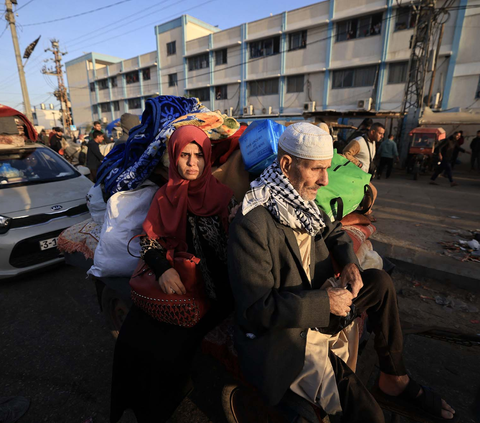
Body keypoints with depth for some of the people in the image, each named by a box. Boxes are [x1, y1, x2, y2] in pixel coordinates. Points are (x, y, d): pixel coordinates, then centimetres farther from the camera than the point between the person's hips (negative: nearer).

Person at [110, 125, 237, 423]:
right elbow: (149, 241, 3)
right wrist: (163, 269, -15)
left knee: (169, 348, -14)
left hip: (212, 287, -3)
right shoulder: (166, 196, 4)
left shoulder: (222, 196, -4)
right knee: (132, 338, -5)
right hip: (172, 281, 3)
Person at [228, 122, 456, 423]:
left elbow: (335, 232, 17)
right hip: (280, 335, -8)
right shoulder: (251, 225, -28)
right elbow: (256, 309, -27)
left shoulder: (304, 204, -2)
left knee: (381, 281, 3)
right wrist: (325, 302, -22)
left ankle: (394, 378, 19)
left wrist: (350, 263, -4)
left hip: (319, 313, 8)